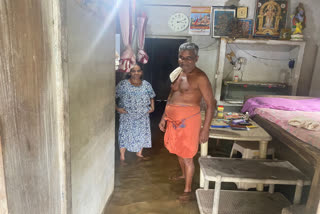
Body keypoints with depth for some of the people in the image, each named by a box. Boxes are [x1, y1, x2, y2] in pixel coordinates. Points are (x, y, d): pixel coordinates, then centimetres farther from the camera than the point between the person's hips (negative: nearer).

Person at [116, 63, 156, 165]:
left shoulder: (146, 85, 2)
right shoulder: (123, 84, -9)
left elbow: (151, 97, 15)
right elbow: (113, 96, -5)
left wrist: (152, 107, 2)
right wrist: (117, 108, -13)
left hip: (143, 116, 3)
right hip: (127, 116, -3)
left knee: (142, 134, 12)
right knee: (125, 135, 3)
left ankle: (139, 154, 34)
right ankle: (122, 157, 18)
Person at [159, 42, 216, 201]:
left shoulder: (200, 77, -14)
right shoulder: (177, 73, 9)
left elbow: (210, 104, -15)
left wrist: (205, 129, -18)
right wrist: (164, 117, 16)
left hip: (188, 120, -7)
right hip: (173, 119, 8)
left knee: (187, 156, 3)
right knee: (178, 151, 23)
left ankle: (187, 190, 21)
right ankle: (184, 174, 49)